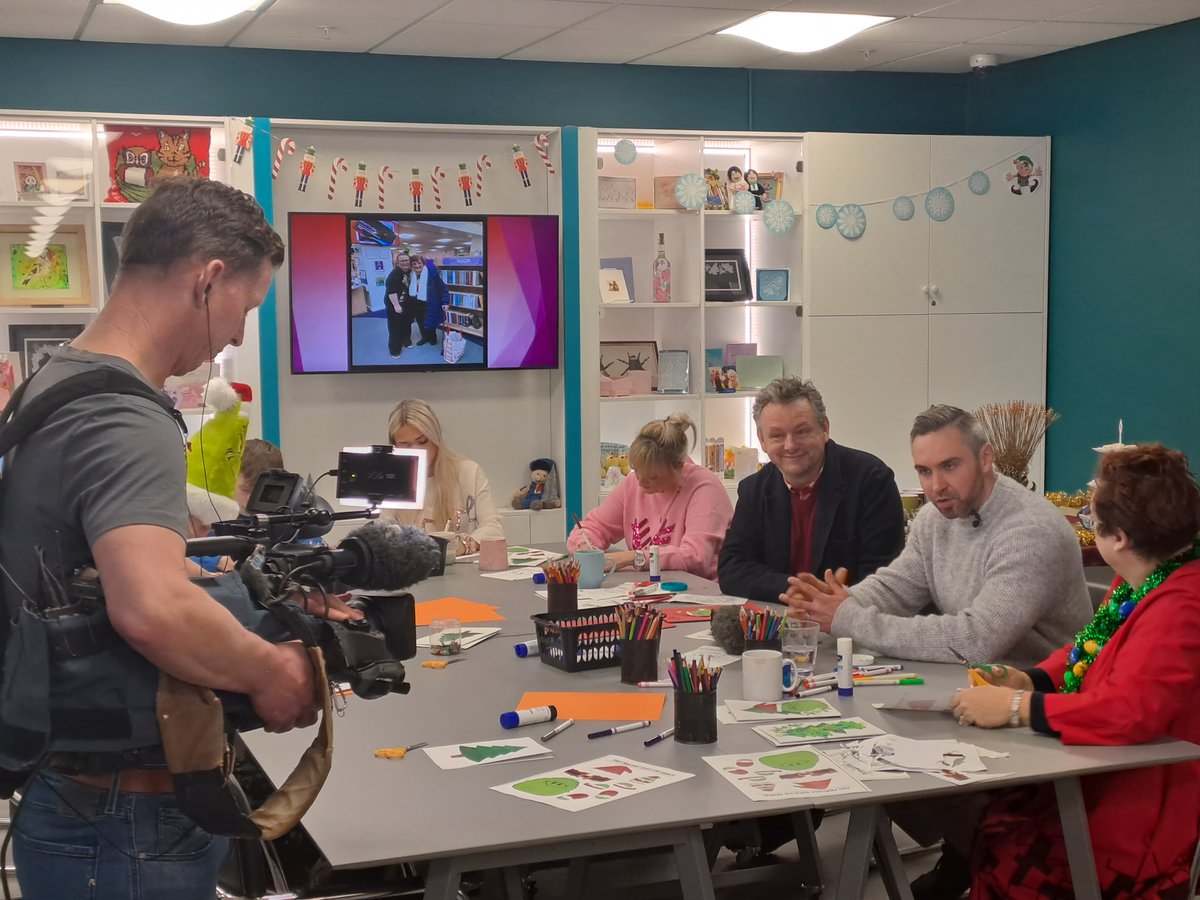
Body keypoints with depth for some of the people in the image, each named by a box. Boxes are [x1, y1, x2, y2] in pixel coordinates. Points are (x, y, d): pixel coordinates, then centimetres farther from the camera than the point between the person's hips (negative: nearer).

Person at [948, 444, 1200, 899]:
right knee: (975, 818, -3)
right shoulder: (1140, 581, 4)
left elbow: (1131, 711, -36)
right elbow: (1090, 650, 17)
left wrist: (1016, 707, -27)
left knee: (995, 857, -9)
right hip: (1102, 788, 8)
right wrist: (1031, 681, -3)